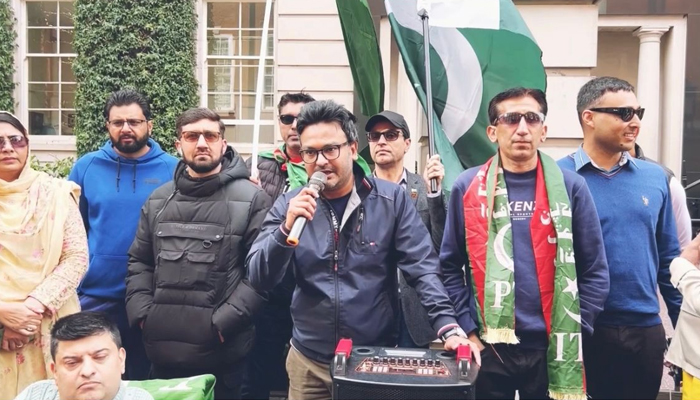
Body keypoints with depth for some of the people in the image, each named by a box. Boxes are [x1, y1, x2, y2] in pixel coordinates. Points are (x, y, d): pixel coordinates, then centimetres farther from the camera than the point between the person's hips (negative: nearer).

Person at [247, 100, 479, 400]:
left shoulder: (392, 199, -7)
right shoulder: (289, 205, -4)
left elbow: (422, 267, -9)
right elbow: (259, 280, -8)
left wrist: (448, 326, -22)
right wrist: (287, 228, -24)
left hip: (378, 358, -1)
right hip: (309, 361, 2)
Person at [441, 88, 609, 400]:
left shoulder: (571, 187, 0)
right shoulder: (467, 187, 0)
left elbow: (594, 272, 2)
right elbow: (450, 267, 2)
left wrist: (573, 333, -3)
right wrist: (468, 330, -3)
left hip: (552, 350, 0)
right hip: (487, 347, 0)